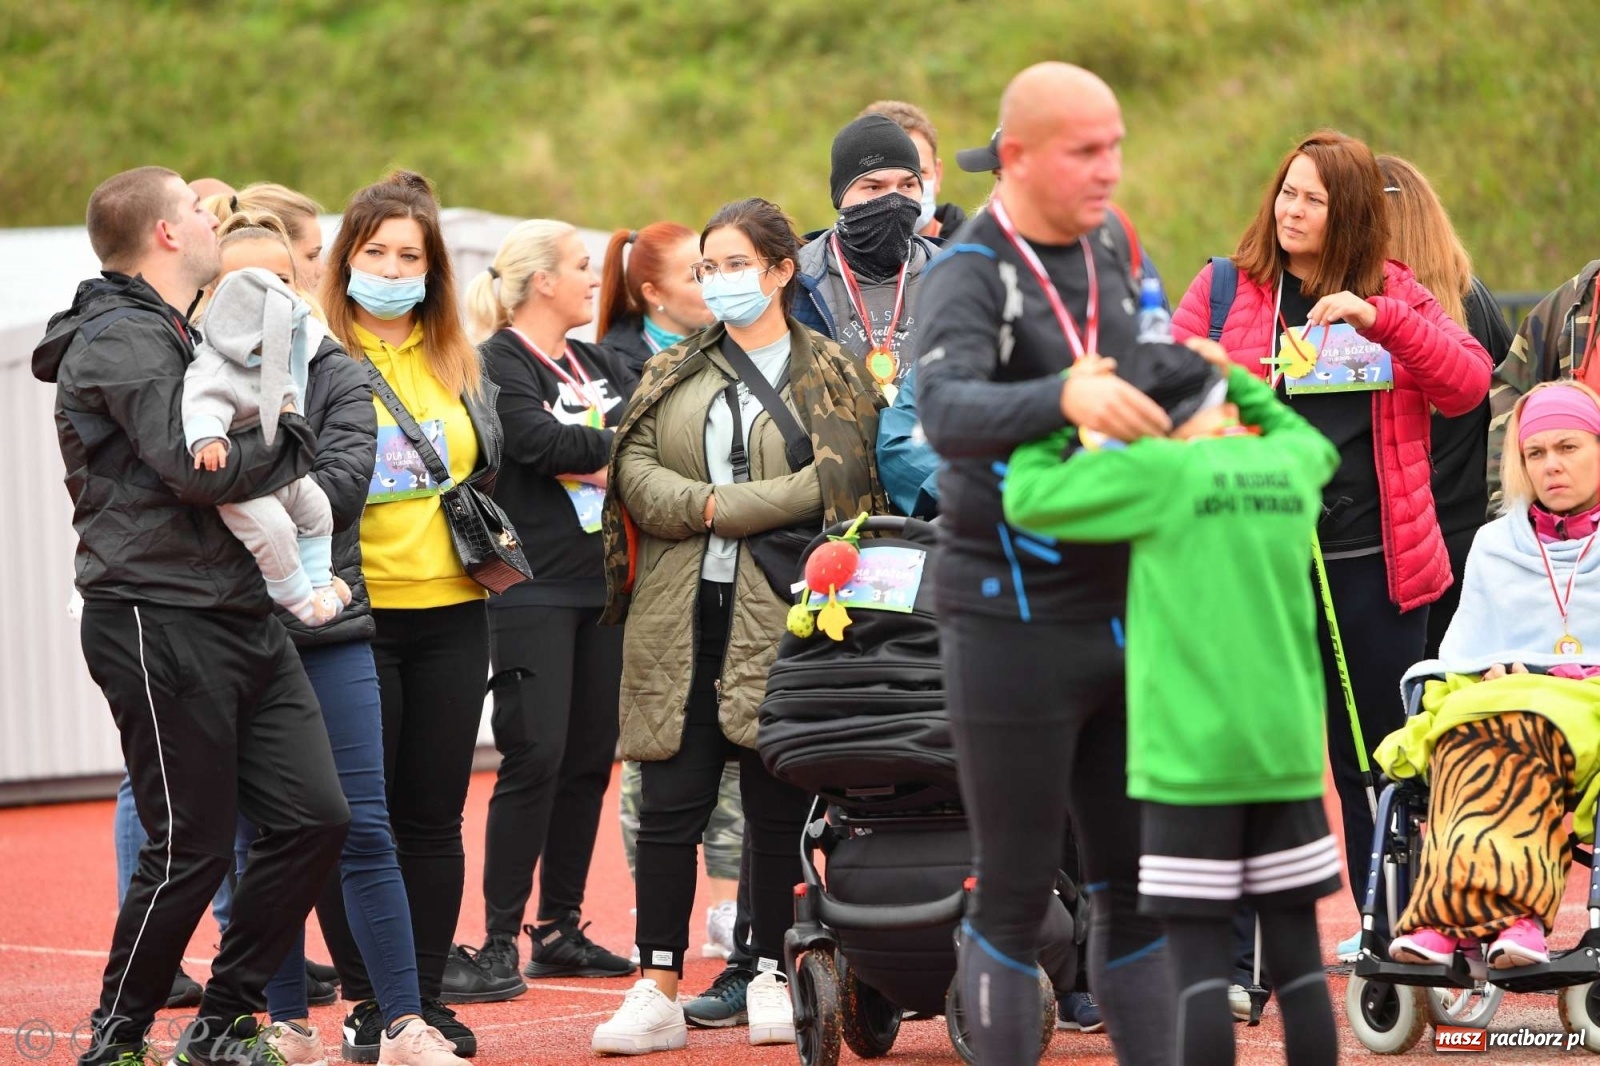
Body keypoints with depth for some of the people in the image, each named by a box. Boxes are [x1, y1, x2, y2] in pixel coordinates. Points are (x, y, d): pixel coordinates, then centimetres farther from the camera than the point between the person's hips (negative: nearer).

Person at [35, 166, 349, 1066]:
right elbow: (195, 466, -24)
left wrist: (271, 446, 2)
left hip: (240, 616, 9)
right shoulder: (120, 343, -12)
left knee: (315, 817, 4)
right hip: (160, 625, -9)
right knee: (192, 848, -6)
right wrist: (286, 439, -7)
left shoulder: (184, 336, 21)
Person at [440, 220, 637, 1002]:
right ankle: (500, 942, -7)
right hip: (534, 585, -8)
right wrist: (620, 445, -7)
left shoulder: (597, 364, 17)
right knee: (535, 757, -11)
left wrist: (593, 456, -13)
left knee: (590, 758, 9)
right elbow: (540, 440, -20)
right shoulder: (497, 363, -6)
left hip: (602, 582, 8)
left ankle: (561, 929, 17)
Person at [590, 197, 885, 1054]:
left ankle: (771, 978, 11)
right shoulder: (672, 376, 17)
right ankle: (658, 990, 0)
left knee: (777, 806, 1)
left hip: (782, 619, -3)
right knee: (669, 804, -1)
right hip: (678, 619, 3)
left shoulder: (830, 378, 6)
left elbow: (835, 481, -8)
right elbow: (634, 472, 4)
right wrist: (708, 507, -12)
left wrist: (720, 507, -11)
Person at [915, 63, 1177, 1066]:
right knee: (1016, 899, 0)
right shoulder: (967, 279, -14)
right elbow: (949, 416, -36)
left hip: (1117, 621, 7)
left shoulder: (1107, 251, 10)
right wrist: (1068, 397, -52)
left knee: (1137, 888, 9)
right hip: (1011, 629, -7)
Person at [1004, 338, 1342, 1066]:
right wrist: (1231, 376, 32)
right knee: (1297, 958, 8)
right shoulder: (1289, 466, 7)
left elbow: (1029, 499, -8)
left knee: (1200, 964, -3)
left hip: (1191, 759, -5)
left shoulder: (1164, 472, -9)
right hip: (1286, 758, 5)